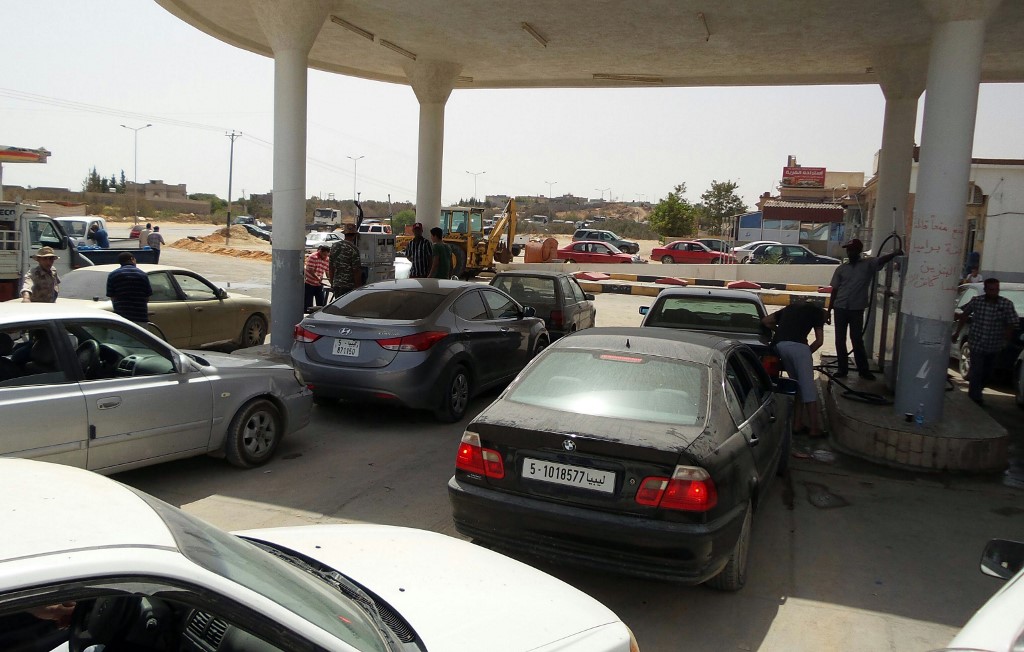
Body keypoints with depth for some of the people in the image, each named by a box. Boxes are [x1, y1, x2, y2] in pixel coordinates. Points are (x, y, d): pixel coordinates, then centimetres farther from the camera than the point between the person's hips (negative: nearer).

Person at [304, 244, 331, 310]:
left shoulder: (327, 260, 2)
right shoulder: (312, 257, -15)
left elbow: (328, 272, 4)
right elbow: (310, 270, -20)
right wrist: (317, 278, -31)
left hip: (319, 285, 5)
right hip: (309, 284, -5)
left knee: (321, 304, 6)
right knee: (308, 304, -2)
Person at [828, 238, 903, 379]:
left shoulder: (868, 264, 0)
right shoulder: (841, 268, 6)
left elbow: (882, 259, -19)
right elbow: (835, 290, 8)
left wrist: (895, 254, -39)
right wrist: (829, 309, 7)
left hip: (857, 309, -2)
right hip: (840, 308, 2)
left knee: (857, 340, 2)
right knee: (840, 340, 6)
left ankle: (863, 370, 13)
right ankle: (843, 369, 15)